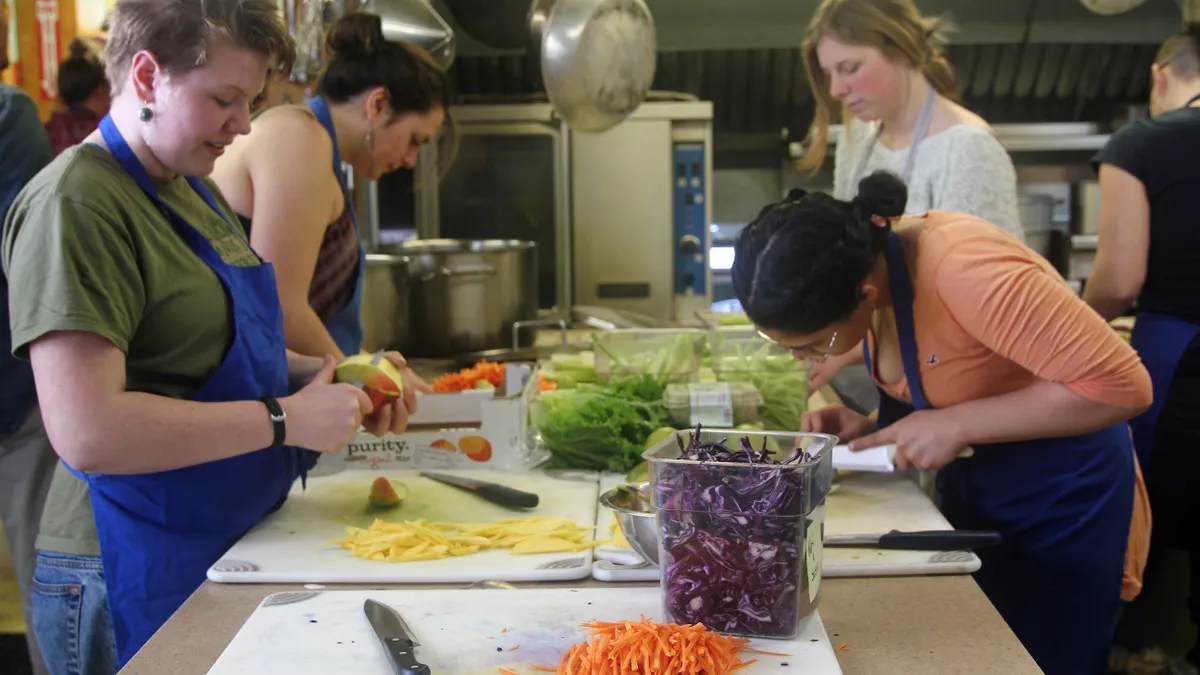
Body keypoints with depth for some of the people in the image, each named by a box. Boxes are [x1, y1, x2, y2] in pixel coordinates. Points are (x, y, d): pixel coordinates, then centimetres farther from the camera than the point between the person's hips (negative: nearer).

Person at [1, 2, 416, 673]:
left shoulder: (193, 188, 11)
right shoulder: (76, 203, -18)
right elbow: (87, 431, -26)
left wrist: (326, 376, 3)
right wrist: (286, 420, -21)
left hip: (234, 553, 9)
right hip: (141, 584, -9)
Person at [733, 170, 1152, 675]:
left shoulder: (963, 269, -34)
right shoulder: (863, 260, -10)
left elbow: (1119, 384, -33)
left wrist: (957, 426, -31)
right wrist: (873, 425, -11)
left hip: (1061, 492, -7)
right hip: (971, 484, 7)